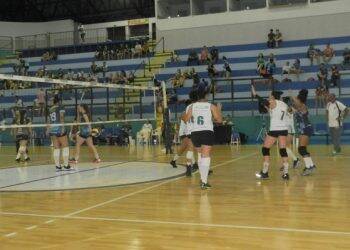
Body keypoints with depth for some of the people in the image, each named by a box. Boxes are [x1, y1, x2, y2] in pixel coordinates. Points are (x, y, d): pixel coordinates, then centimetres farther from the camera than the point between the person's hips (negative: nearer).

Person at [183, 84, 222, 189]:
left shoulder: (192, 106, 3)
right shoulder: (211, 106, -3)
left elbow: (186, 119, 1)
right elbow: (219, 120, -3)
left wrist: (183, 116, 23)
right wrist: (219, 110, 14)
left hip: (195, 133, 3)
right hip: (207, 132, -3)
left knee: (200, 155, 20)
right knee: (205, 156, -4)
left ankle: (203, 178, 25)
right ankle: (204, 181, -12)